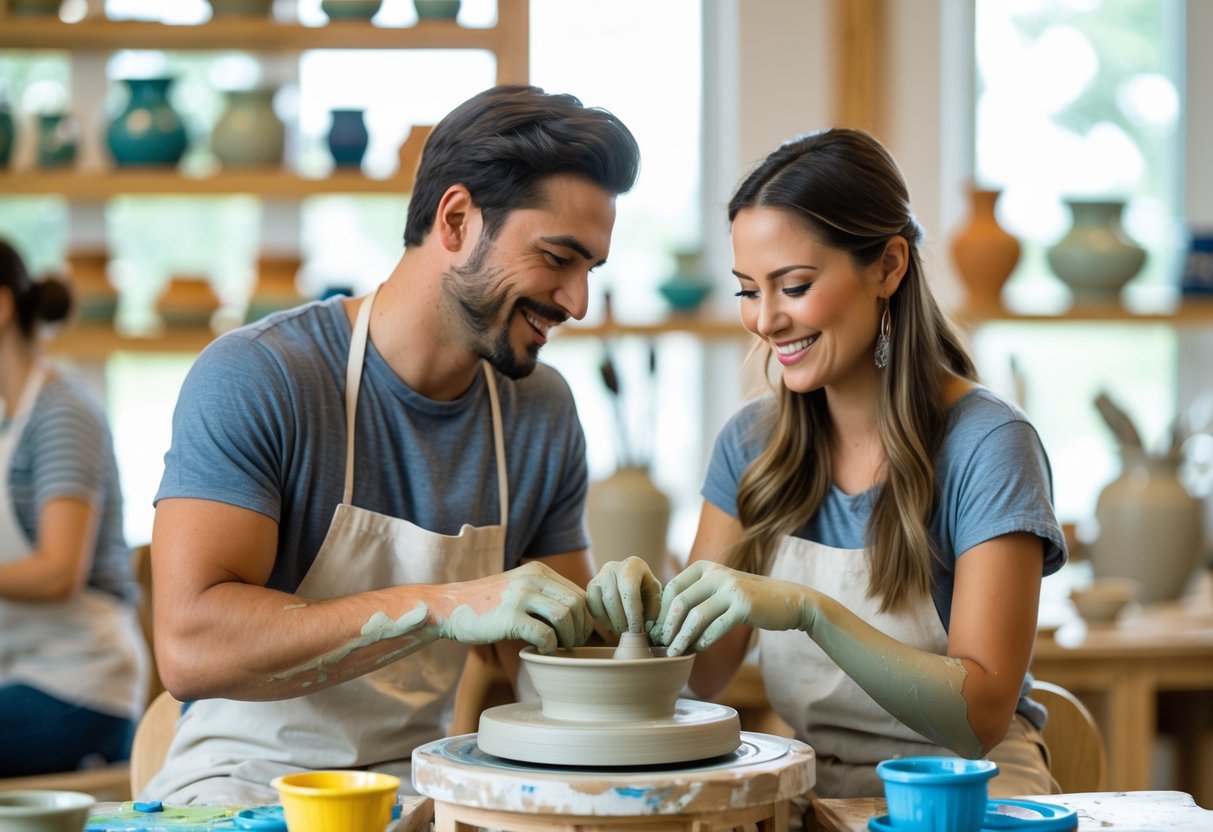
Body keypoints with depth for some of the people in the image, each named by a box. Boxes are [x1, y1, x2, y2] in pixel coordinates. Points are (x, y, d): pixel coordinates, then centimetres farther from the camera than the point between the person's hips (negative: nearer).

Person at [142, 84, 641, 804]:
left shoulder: (544, 412, 6)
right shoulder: (253, 378, -14)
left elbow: (544, 645, 14)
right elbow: (189, 648, -24)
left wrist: (597, 622, -10)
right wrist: (440, 606, -30)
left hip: (435, 780, 6)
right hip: (250, 782, -6)